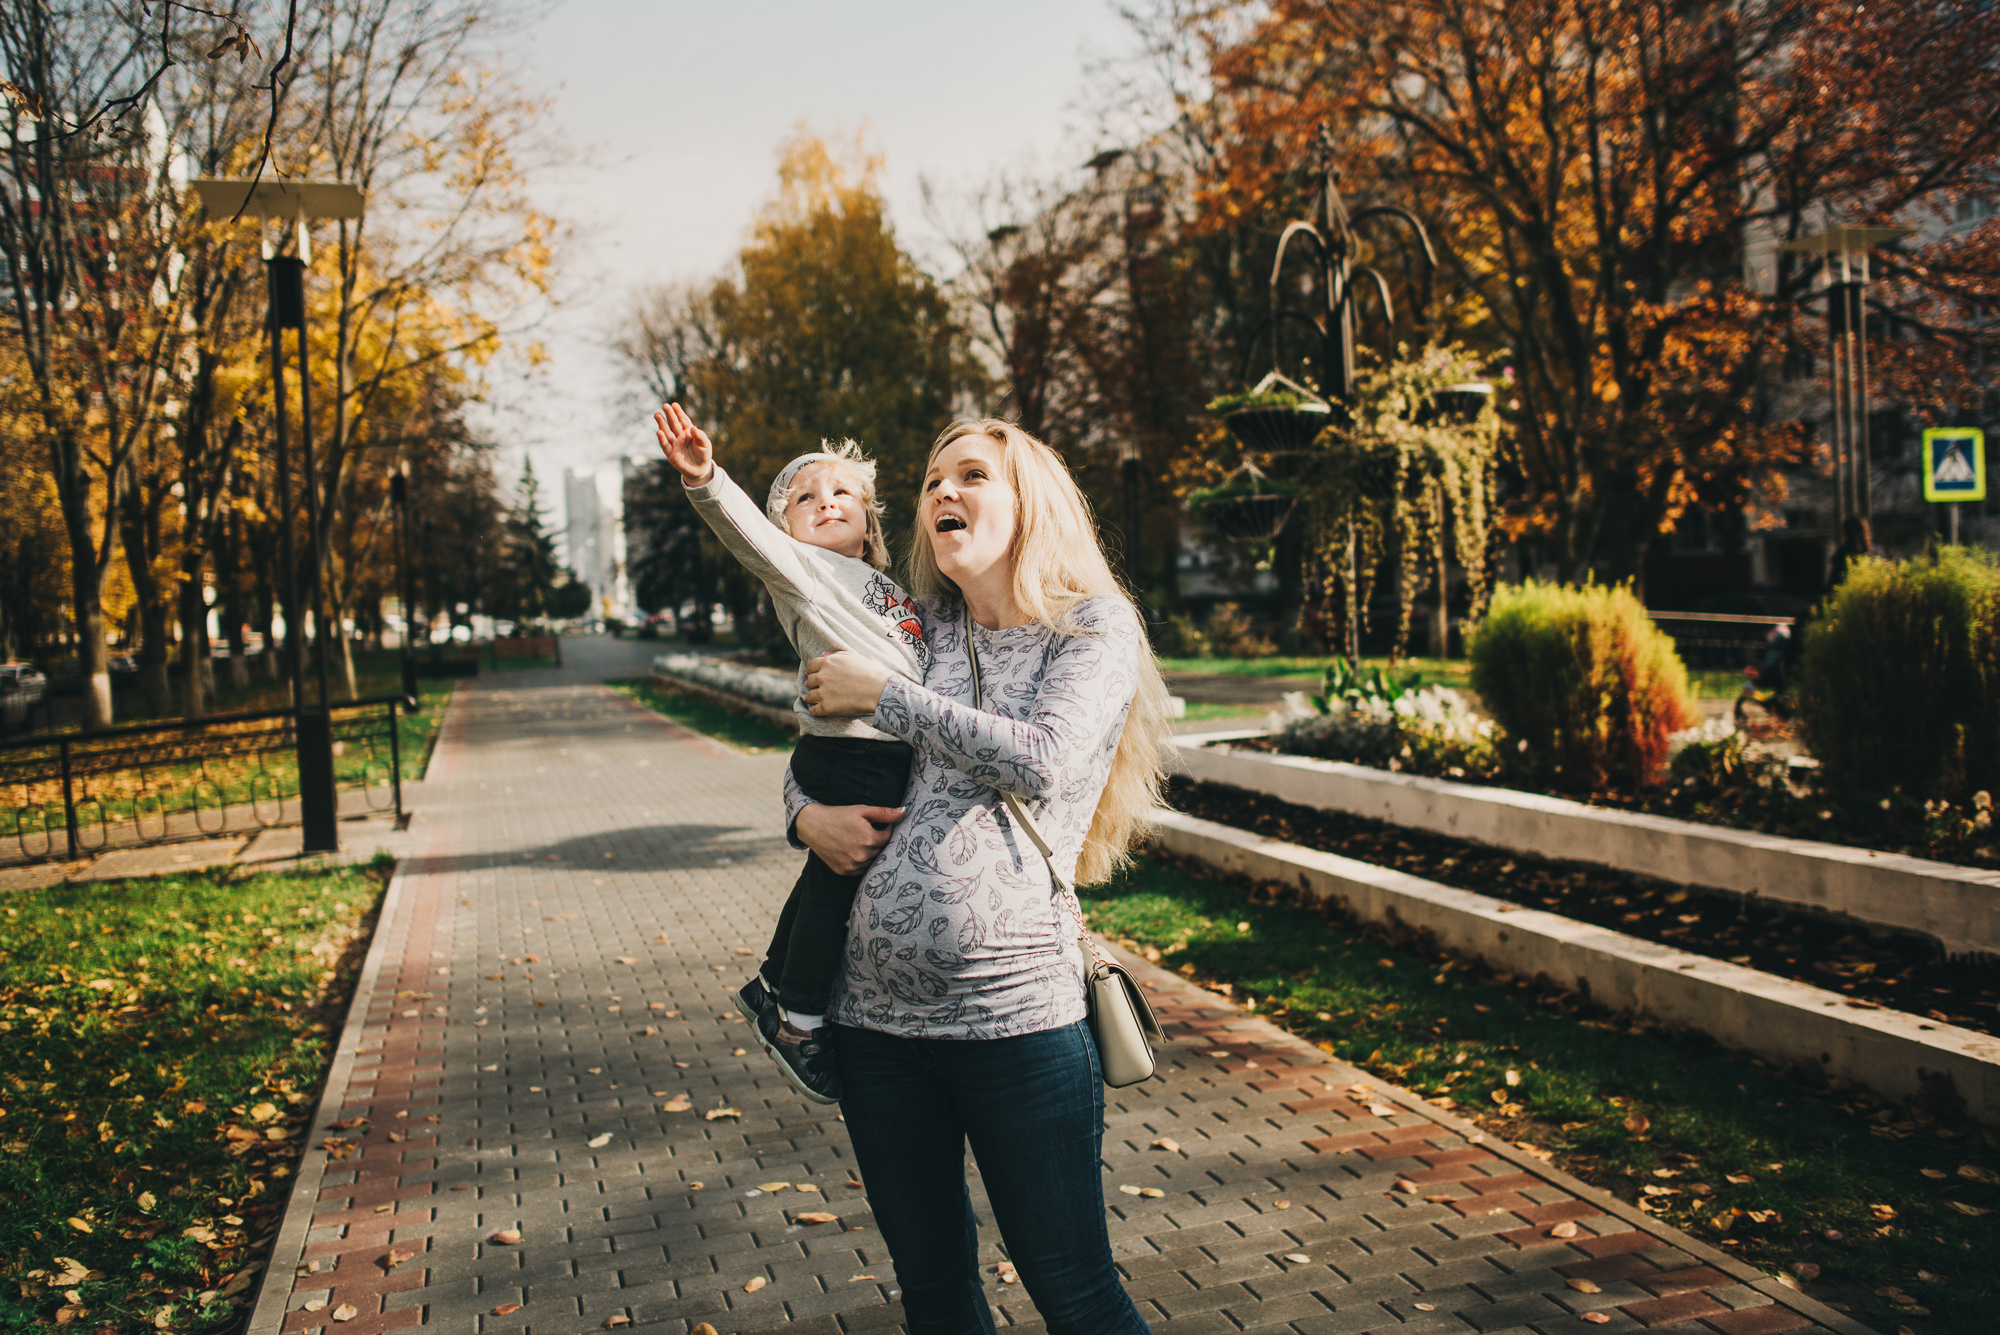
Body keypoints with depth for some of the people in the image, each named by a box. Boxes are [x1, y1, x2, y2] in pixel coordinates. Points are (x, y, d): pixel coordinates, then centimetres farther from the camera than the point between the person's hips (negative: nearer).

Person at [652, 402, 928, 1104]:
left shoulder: (892, 589, 22)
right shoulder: (801, 569, -2)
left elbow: (921, 664, 33)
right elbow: (748, 532, -21)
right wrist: (705, 480, -38)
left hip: (893, 754, 9)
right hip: (849, 755, -9)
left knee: (832, 876, 20)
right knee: (838, 879, -2)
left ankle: (771, 987, 38)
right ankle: (799, 1024, 13)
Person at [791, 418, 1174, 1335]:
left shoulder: (1097, 629, 1)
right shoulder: (917, 630, 14)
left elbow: (1042, 760, -16)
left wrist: (883, 695, -8)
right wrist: (806, 813, -1)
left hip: (1014, 1011, -4)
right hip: (874, 1010, 5)